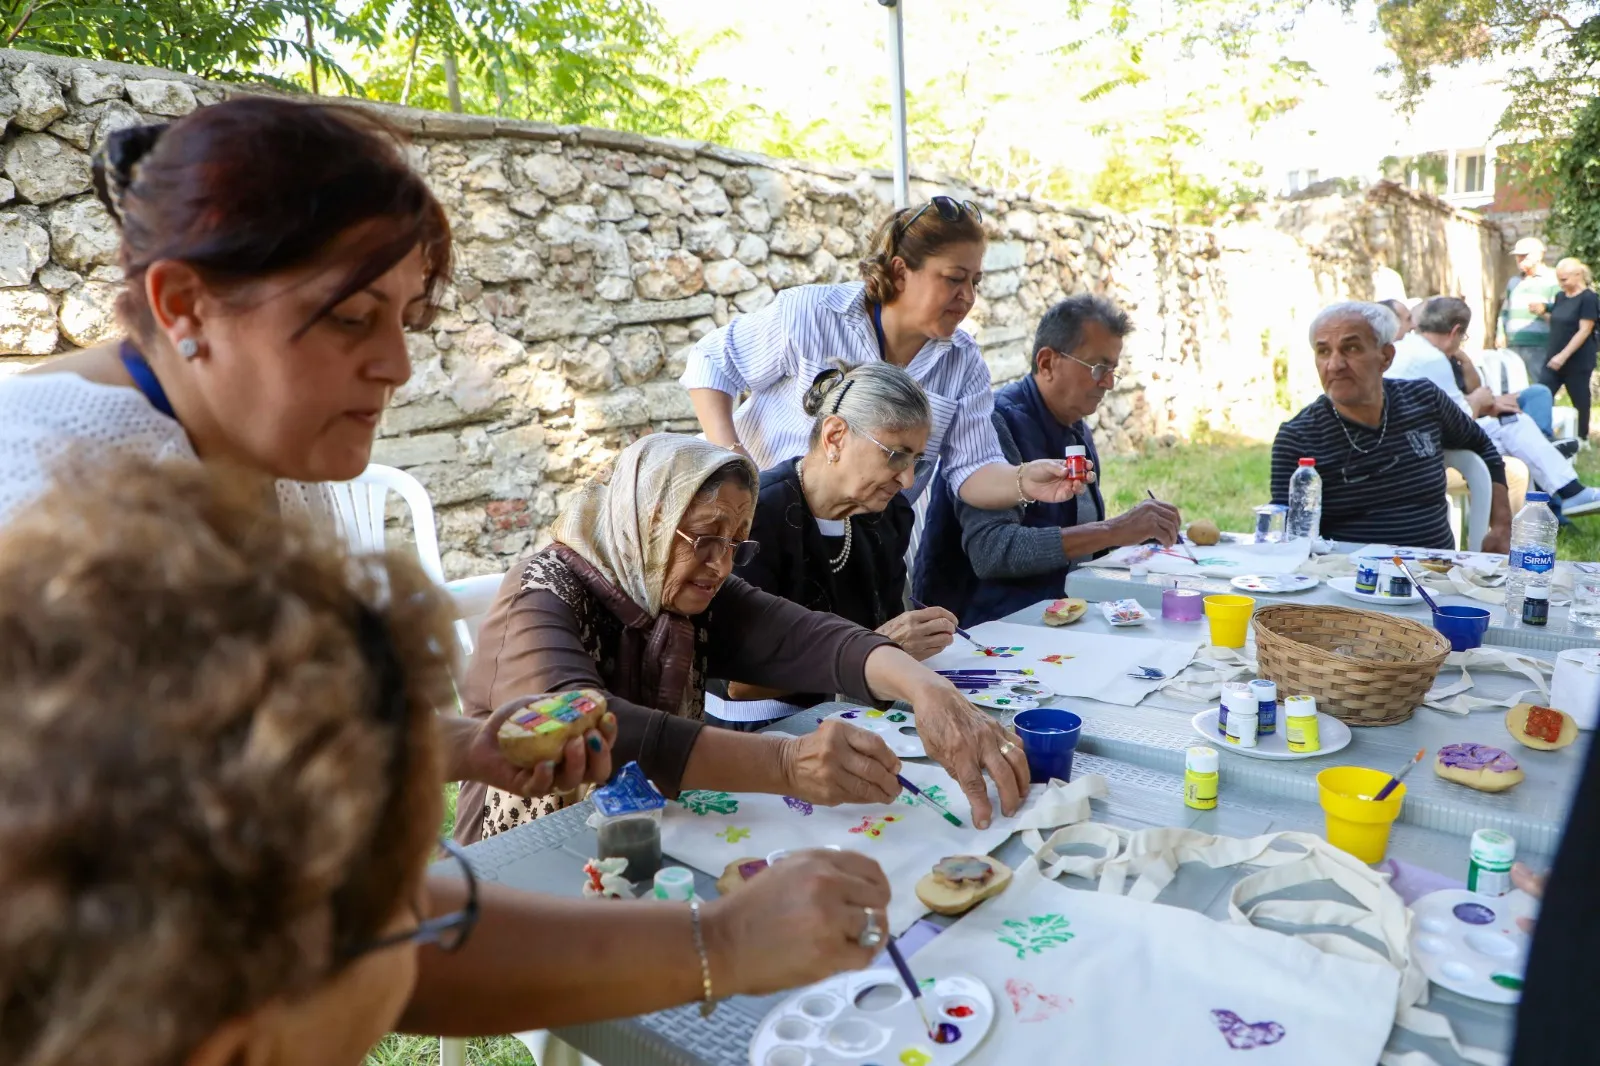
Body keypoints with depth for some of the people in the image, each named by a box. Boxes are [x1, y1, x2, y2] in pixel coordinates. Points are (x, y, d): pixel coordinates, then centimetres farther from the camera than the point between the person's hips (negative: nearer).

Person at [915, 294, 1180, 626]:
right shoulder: (997, 422, -16)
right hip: (989, 621, -9)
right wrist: (1114, 531, -28)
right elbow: (989, 551, -28)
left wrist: (1154, 530, 3)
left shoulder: (1078, 430, 13)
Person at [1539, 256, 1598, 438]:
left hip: (1577, 362, -7)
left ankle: (1582, 439, 16)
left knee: (1580, 401, 4)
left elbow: (1584, 331, -17)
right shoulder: (1560, 297, 10)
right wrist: (1543, 312, 2)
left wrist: (1563, 356, -23)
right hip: (1553, 359, 7)